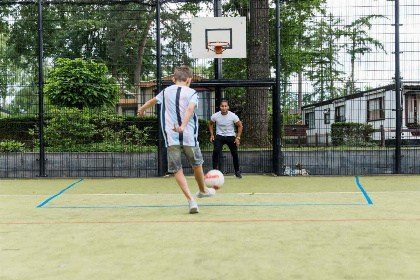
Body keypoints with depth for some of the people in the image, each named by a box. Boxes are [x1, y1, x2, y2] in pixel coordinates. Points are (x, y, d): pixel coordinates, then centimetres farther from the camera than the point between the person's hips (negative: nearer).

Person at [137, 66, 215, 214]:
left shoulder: (166, 92, 12)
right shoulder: (192, 93, 2)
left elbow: (152, 101, 31)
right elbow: (190, 109, -19)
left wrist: (142, 109, 51)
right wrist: (183, 126, -31)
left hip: (171, 138, 1)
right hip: (189, 136, -1)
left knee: (177, 170, 5)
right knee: (197, 164, 21)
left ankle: (190, 199, -9)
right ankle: (203, 190, 42)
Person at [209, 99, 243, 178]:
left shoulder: (233, 116, -14)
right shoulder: (215, 116, -11)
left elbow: (240, 125, -1)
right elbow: (210, 124, 10)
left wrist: (238, 137, -7)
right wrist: (212, 135, 2)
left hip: (231, 136, 0)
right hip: (219, 136, 0)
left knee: (235, 154, 2)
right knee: (216, 151, -22)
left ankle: (237, 172, 22)